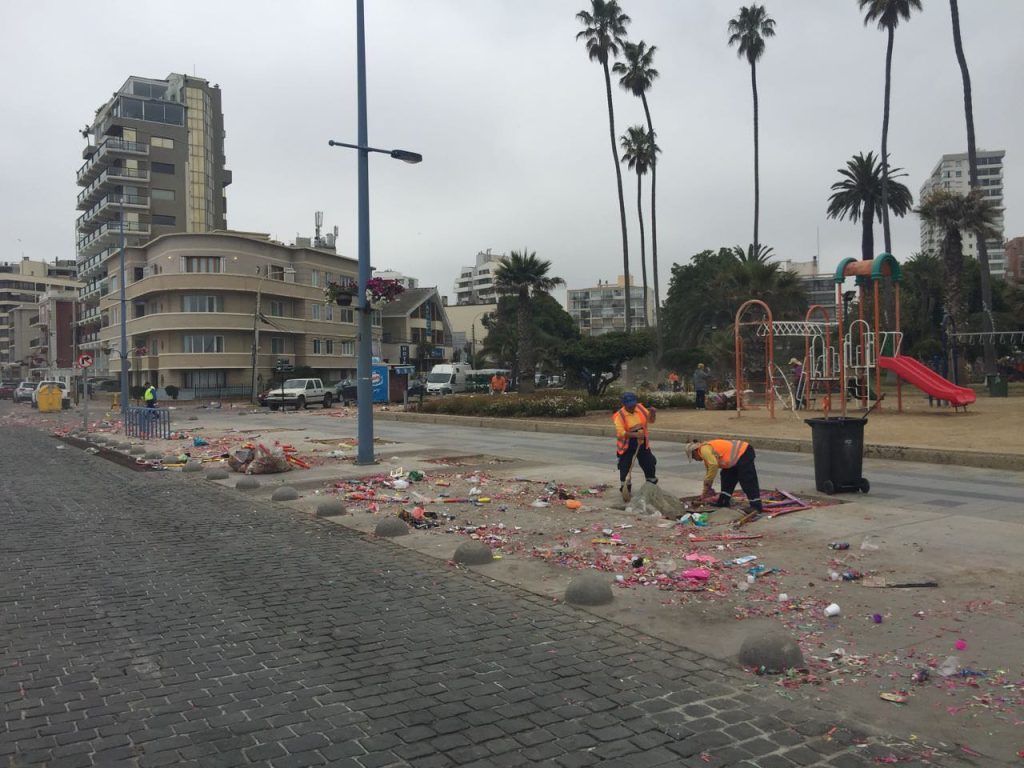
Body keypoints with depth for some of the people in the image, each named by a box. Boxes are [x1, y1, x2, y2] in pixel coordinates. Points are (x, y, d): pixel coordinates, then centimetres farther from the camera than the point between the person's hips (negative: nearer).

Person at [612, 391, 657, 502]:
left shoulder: (640, 408, -1)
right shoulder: (620, 416, -17)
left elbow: (650, 420, 9)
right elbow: (620, 432, -25)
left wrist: (652, 413, -13)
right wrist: (635, 435, -36)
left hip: (642, 444, 5)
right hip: (627, 446, -5)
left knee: (650, 465, 11)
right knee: (625, 469, -2)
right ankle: (625, 491, 11)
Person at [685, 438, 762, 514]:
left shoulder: (704, 449, -12)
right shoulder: (707, 450, 20)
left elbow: (713, 465, -24)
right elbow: (708, 472, 27)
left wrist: (707, 483, -13)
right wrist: (707, 489, 31)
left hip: (744, 453, -11)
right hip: (738, 456, 11)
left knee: (747, 481, -12)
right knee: (726, 477, 17)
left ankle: (756, 506, -11)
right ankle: (723, 501, 21)